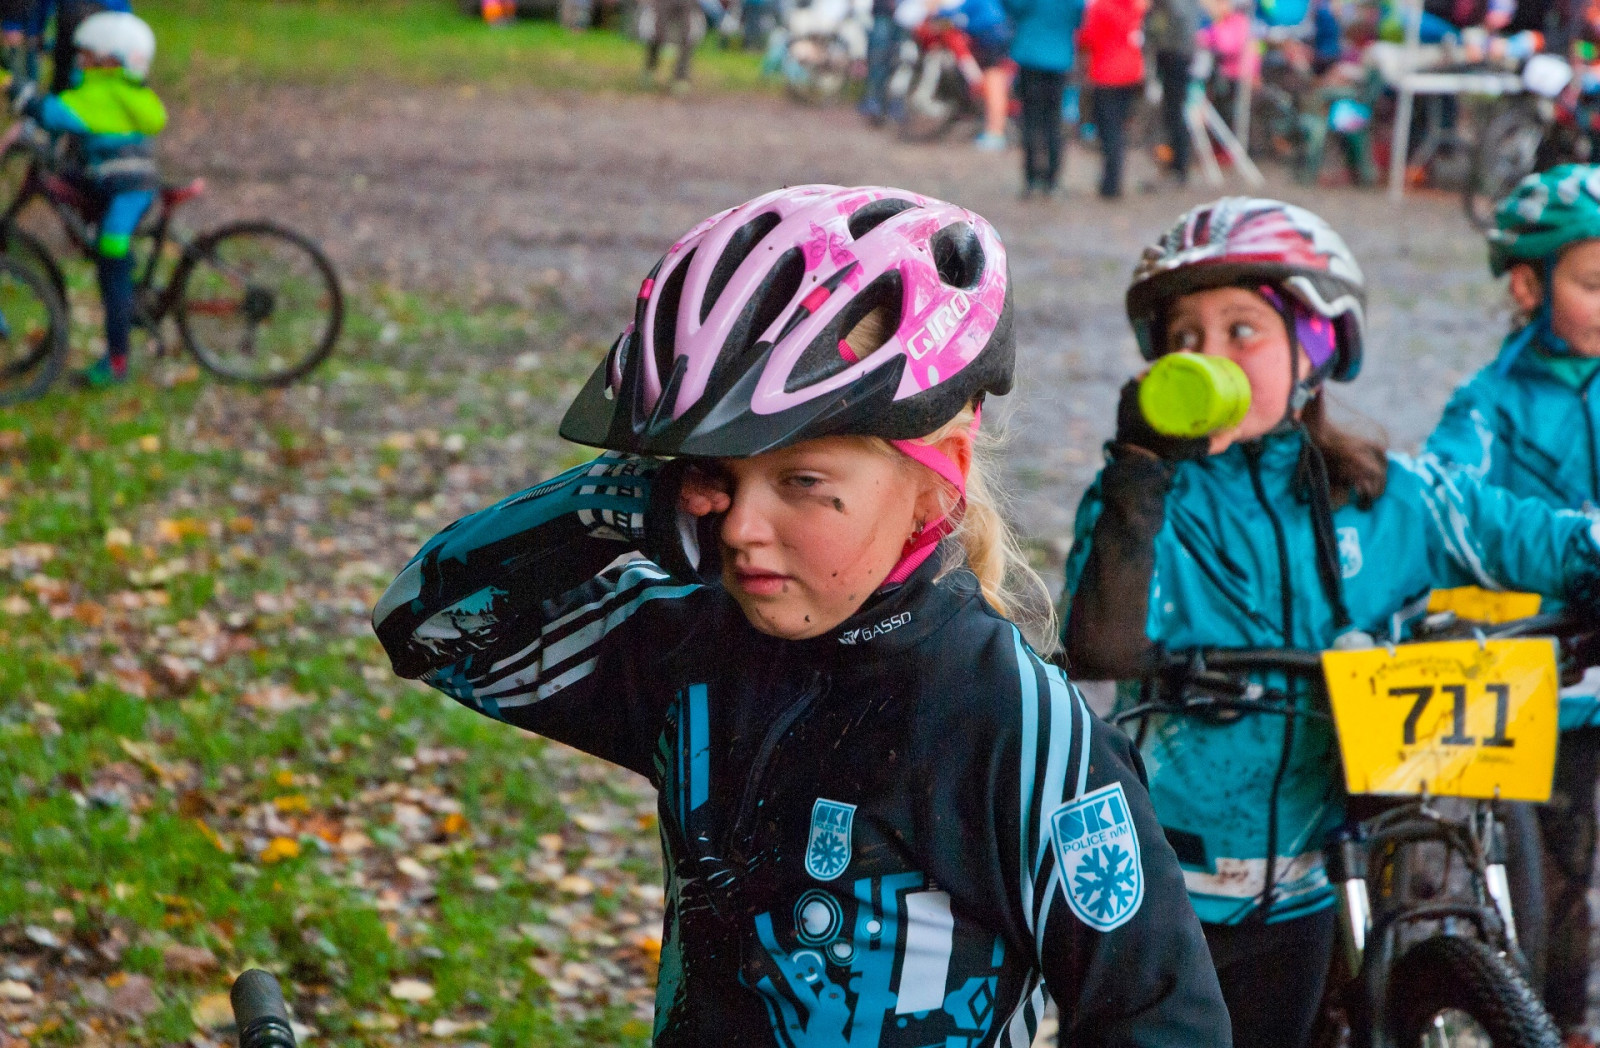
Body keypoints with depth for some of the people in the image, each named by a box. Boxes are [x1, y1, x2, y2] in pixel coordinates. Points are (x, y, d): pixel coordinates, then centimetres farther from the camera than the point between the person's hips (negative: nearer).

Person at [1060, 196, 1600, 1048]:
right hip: (1158, 890, -2)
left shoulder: (1386, 499, 0)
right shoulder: (1146, 497, -8)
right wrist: (1139, 470, -27)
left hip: (1296, 892, 3)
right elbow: (1104, 647, -24)